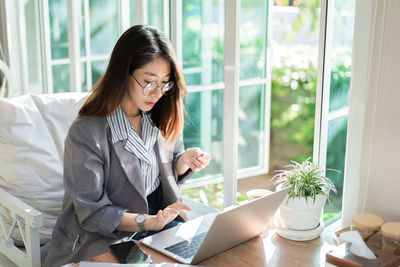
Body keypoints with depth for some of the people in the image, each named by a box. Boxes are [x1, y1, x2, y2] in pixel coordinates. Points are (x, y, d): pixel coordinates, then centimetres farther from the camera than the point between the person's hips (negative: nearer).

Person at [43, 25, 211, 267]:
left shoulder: (161, 120, 3)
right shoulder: (86, 133, -18)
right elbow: (91, 212, -16)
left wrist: (183, 162, -7)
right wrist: (147, 222, -29)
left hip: (156, 220, 6)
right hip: (104, 241, -6)